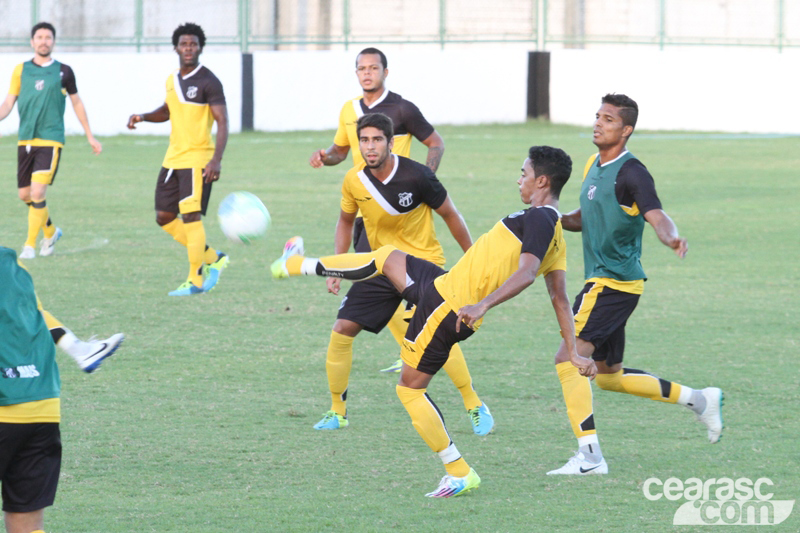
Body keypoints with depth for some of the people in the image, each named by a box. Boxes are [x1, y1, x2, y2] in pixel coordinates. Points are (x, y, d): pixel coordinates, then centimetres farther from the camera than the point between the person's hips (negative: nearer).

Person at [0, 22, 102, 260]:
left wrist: (90, 136, 18)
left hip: (50, 140, -3)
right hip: (25, 140, 3)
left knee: (38, 192, -17)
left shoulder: (63, 71, 4)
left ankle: (30, 245, -9)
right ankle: (50, 232, 33)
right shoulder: (21, 70, 7)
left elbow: (76, 102, 14)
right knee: (25, 195, 8)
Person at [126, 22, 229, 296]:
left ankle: (196, 280, -5)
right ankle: (212, 258, 22)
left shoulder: (208, 82, -11)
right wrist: (143, 117, 10)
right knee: (164, 217, 9)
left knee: (191, 216, -12)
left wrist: (217, 159, -27)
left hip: (197, 159, -8)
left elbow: (222, 122, -16)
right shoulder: (172, 81, 11)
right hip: (173, 158, 8)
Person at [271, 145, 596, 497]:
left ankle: (460, 474, 5)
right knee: (388, 257, 24)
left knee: (410, 388, 3)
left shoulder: (538, 219, -19)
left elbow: (526, 272, -34)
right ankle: (299, 266, 38)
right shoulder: (555, 234, 11)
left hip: (446, 305, -10)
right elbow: (560, 299, 9)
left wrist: (482, 305, -42)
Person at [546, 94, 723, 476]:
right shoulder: (594, 166, 13)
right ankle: (696, 399, 29)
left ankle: (589, 455, -16)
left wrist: (672, 238, -50)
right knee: (609, 376, 18)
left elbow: (656, 216, -28)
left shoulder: (631, 173, -15)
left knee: (568, 360, -17)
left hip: (614, 283, -10)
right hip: (601, 282, 10)